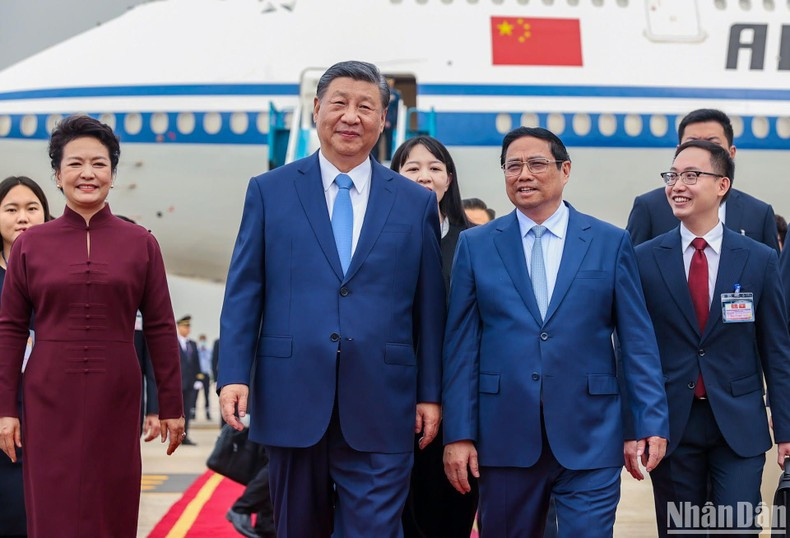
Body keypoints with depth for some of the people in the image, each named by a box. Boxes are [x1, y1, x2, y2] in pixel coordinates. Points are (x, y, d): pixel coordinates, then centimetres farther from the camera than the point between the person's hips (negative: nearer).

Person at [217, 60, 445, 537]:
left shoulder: (417, 203, 8)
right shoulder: (270, 192, 6)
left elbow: (429, 307, 8)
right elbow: (243, 293, 4)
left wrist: (430, 394, 5)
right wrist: (234, 374, -6)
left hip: (380, 407, 0)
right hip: (292, 400, 1)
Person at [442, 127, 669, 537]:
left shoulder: (611, 242, 5)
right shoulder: (476, 245, 6)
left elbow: (638, 341, 4)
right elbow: (460, 345, 3)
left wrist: (651, 423, -3)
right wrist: (458, 434, -2)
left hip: (589, 441, -1)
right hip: (503, 439, 1)